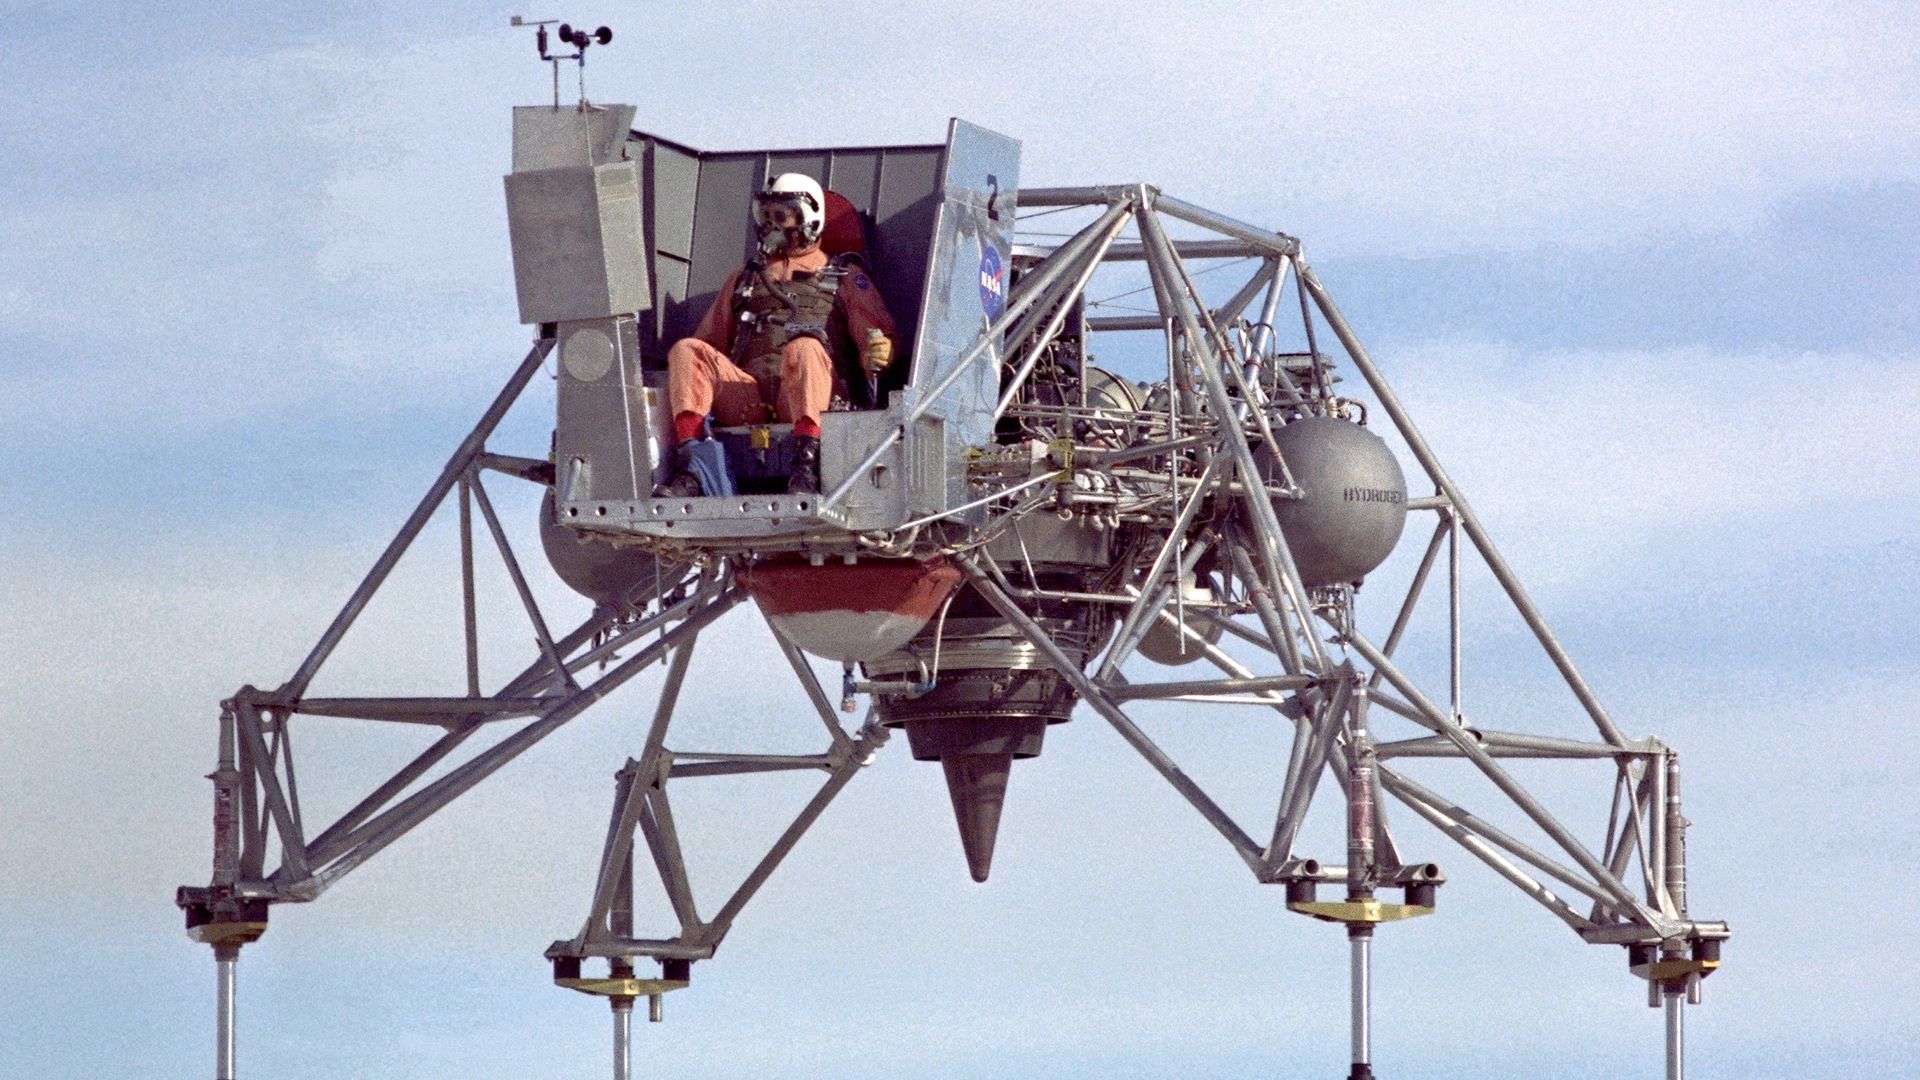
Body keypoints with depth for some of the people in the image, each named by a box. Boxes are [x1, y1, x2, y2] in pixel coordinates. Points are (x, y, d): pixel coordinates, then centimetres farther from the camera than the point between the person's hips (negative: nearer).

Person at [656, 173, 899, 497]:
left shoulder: (843, 277, 24)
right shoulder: (744, 279, 36)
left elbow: (879, 336, 10)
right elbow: (709, 341, 31)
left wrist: (878, 353, -16)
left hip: (808, 397, -3)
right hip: (748, 402, 4)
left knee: (803, 347, -36)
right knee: (687, 350, -21)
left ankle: (806, 464, -55)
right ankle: (685, 472, -39)